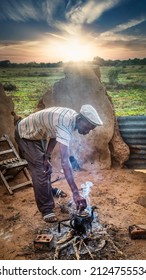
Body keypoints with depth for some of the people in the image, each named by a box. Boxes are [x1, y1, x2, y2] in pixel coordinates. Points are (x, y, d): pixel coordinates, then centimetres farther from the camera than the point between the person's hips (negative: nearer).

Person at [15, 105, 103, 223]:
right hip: (24, 135, -9)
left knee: (46, 166, 23)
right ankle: (46, 210, 1)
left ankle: (48, 190, 48)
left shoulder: (73, 117, -12)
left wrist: (47, 156, -6)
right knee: (41, 171, -12)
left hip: (37, 134, 9)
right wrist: (76, 193, -50)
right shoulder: (64, 124, -40)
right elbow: (65, 161, -48)